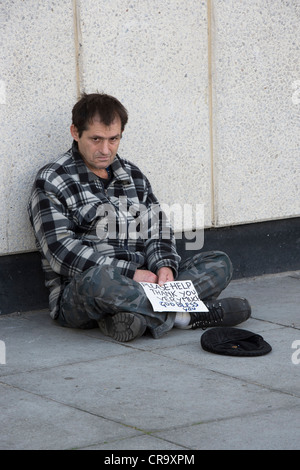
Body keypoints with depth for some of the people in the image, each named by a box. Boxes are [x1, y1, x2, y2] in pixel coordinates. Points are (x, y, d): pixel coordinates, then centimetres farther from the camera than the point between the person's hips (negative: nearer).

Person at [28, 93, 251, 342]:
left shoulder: (133, 175, 18)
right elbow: (61, 252, -13)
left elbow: (157, 229, 15)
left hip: (141, 282, 7)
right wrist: (130, 273, -19)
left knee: (220, 263, -6)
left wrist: (165, 265, -10)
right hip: (78, 294, -6)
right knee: (97, 279, -42)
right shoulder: (51, 182, -2)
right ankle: (183, 315, -23)